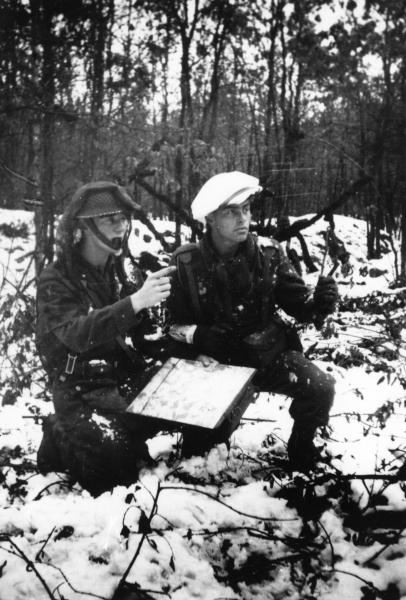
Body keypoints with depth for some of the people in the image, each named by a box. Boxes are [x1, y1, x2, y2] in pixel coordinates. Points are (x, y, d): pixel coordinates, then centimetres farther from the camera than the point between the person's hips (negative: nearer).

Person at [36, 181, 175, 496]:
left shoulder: (123, 273, 7)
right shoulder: (56, 280, -12)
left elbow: (139, 333, 11)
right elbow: (77, 334, -31)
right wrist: (135, 302, -43)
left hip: (127, 377, 6)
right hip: (81, 390, -6)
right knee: (110, 445, -29)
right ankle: (63, 438, 4)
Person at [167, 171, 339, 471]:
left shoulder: (269, 253, -5)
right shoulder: (186, 263, -8)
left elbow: (296, 301, -2)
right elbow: (172, 322, -2)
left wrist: (319, 304, -25)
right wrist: (196, 334, -24)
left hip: (269, 354, 1)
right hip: (212, 359, -1)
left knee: (321, 388, -22)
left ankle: (301, 442, 13)